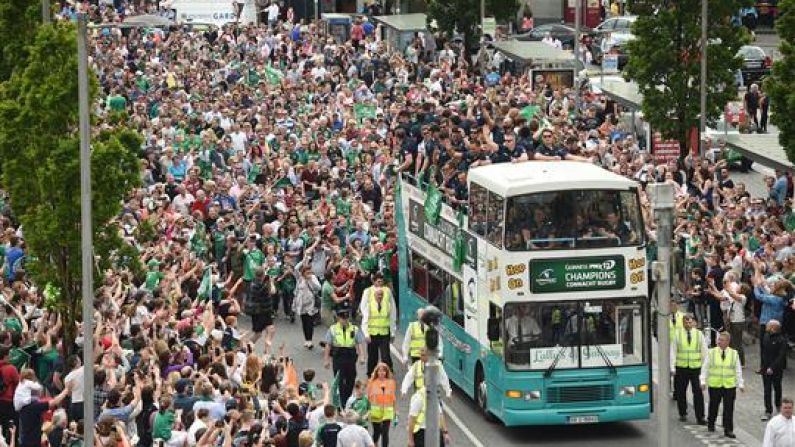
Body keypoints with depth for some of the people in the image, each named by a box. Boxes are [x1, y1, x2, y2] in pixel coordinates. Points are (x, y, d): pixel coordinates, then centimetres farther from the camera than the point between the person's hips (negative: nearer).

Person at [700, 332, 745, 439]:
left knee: (729, 408, -2)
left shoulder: (734, 354, 4)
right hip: (714, 385, 0)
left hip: (730, 386, 0)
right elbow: (705, 368, 3)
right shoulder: (711, 352, 1)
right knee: (714, 406, 11)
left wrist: (740, 384, 2)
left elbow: (738, 370, 7)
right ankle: (710, 424, 33)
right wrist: (703, 381, -6)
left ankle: (728, 430, 5)